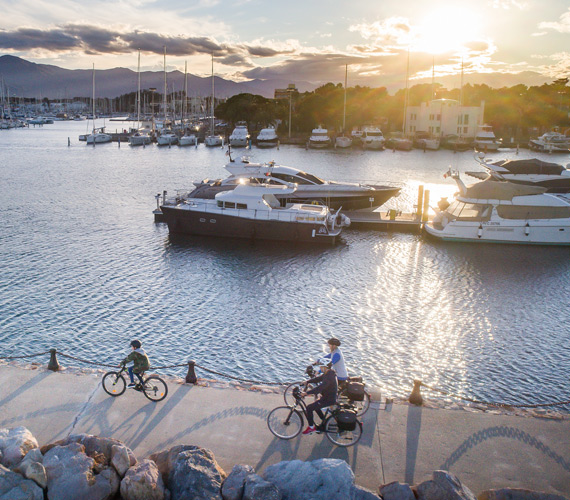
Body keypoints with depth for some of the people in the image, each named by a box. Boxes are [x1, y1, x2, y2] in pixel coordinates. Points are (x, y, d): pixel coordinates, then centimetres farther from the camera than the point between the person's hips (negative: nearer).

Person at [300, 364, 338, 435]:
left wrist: (306, 393, -37)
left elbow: (319, 388, -36)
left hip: (328, 399, -10)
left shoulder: (329, 377, -28)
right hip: (328, 396, 10)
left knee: (309, 408, -9)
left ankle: (311, 428, 4)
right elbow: (318, 379, 18)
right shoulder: (328, 373, 5)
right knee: (315, 406, 28)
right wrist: (308, 382, 11)